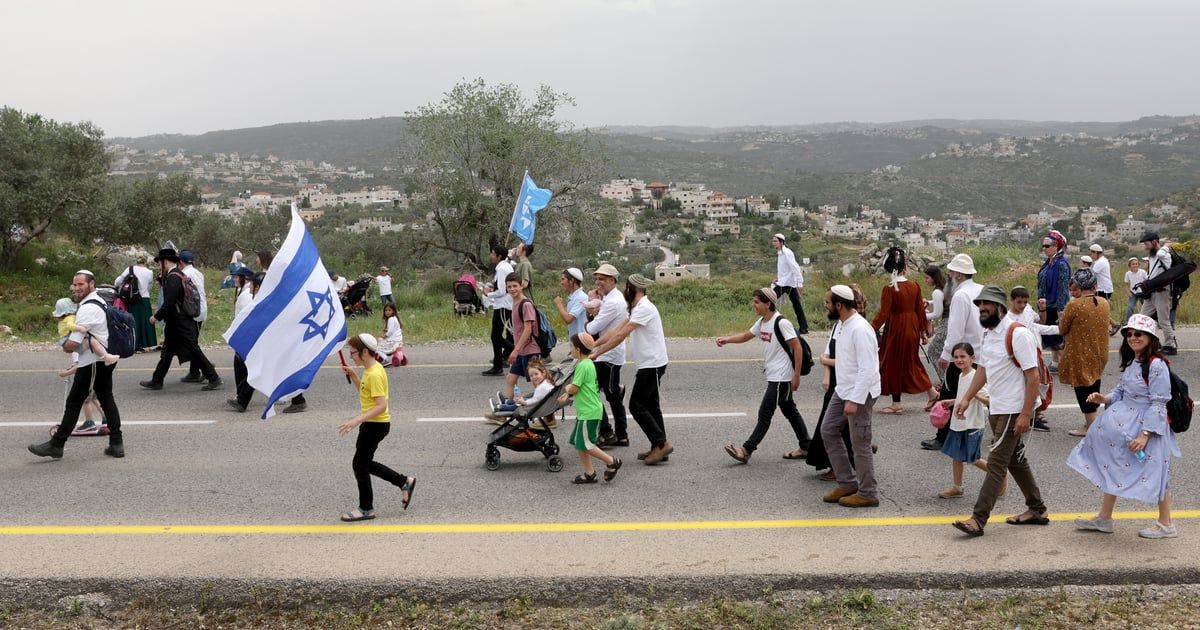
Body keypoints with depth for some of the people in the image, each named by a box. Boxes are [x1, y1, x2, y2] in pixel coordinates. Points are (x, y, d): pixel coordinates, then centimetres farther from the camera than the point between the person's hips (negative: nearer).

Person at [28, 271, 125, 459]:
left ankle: (56, 445, 7)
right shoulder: (100, 301, 12)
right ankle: (116, 443, 14)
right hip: (106, 359, 10)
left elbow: (72, 345, -23)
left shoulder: (87, 309, -20)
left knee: (74, 403, -1)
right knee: (106, 399, 13)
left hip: (92, 364, -10)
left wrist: (64, 346, -1)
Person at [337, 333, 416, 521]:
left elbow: (381, 406, -28)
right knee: (365, 463, 17)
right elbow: (365, 391, 24)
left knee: (359, 464, 1)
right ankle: (405, 482, 23)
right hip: (373, 424, 10)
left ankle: (366, 509, 13)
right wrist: (353, 375, 11)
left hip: (376, 424, -10)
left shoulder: (374, 374, -23)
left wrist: (357, 420, -31)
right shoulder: (370, 369, 8)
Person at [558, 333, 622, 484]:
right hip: (585, 411, 10)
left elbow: (574, 388, -18)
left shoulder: (583, 365, -17)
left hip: (589, 412, -10)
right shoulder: (588, 363, 14)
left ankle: (612, 462, 3)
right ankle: (589, 473, 15)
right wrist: (568, 395, 12)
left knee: (585, 445, -7)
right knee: (578, 443, 11)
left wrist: (567, 389, 2)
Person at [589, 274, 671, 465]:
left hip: (652, 365, -10)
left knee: (637, 406, -7)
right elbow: (616, 330, 15)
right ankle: (659, 448, 18)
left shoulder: (644, 308, -18)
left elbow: (621, 336, -23)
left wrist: (597, 353, -20)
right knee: (650, 405, 13)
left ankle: (661, 443, -5)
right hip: (650, 364, 10)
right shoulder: (637, 308, 15)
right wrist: (593, 345, 9)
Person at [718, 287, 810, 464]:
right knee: (790, 411, 15)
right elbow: (746, 336, 21)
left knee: (765, 413, -6)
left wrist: (796, 375, -18)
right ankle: (806, 447, 24)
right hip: (773, 376, 9)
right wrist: (726, 339, 3)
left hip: (781, 377, -9)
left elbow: (797, 348, -18)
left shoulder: (781, 323, -19)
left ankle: (747, 450, -4)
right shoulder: (762, 322, 8)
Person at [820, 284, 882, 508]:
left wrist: (854, 401, -26)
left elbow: (867, 369, -26)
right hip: (843, 390, 10)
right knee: (828, 431, 13)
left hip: (859, 394, -10)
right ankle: (847, 483, 22)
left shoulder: (859, 329, -24)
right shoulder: (842, 324, 5)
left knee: (860, 443, 1)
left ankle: (867, 494, 15)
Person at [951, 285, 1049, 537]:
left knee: (996, 464, -9)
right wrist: (966, 398, 9)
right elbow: (983, 370, 19)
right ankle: (1037, 510, 32)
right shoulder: (988, 334, 11)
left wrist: (1026, 414, -22)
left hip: (1014, 412, -9)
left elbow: (1033, 376, -19)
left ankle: (978, 519, -8)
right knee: (1016, 460, 18)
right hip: (996, 410, 9)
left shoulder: (1018, 334, -17)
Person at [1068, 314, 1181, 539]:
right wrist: (1105, 399, -3)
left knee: (1155, 472, 4)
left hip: (1149, 425, -9)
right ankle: (1104, 518, 23)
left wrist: (1145, 434, -22)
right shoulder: (1130, 363, 8)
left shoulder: (1156, 365, -18)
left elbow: (1158, 404, -19)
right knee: (1114, 468, 12)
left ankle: (1166, 525, 21)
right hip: (1124, 423, 9)